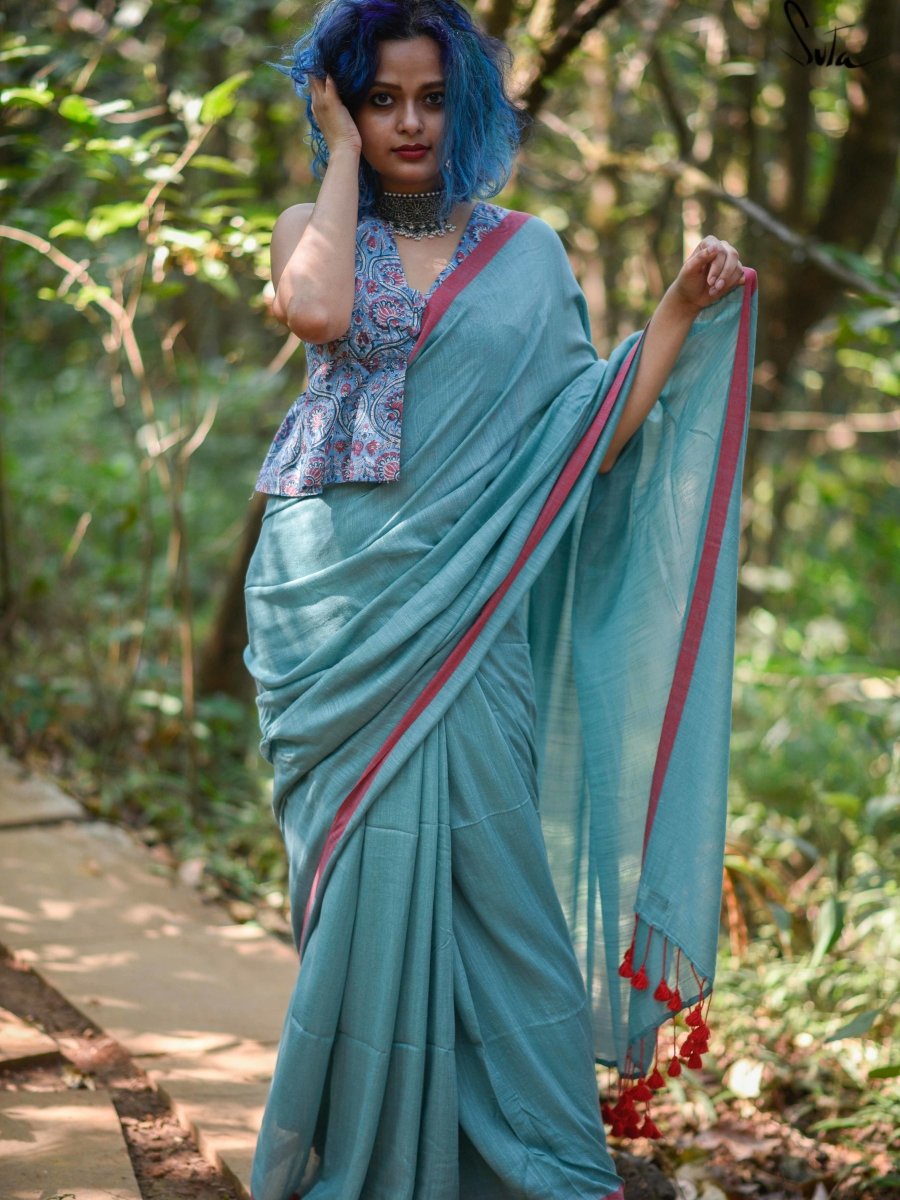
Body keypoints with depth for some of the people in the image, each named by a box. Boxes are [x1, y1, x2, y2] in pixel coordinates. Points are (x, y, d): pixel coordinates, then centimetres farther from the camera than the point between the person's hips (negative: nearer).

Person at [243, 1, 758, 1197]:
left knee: (484, 863, -3)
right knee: (364, 866, 0)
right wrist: (341, 153, -4)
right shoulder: (312, 228, 10)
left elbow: (591, 436, 5)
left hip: (463, 602, 0)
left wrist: (684, 311, -4)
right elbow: (320, 311, -16)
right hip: (335, 597, 0)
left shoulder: (525, 250, 11)